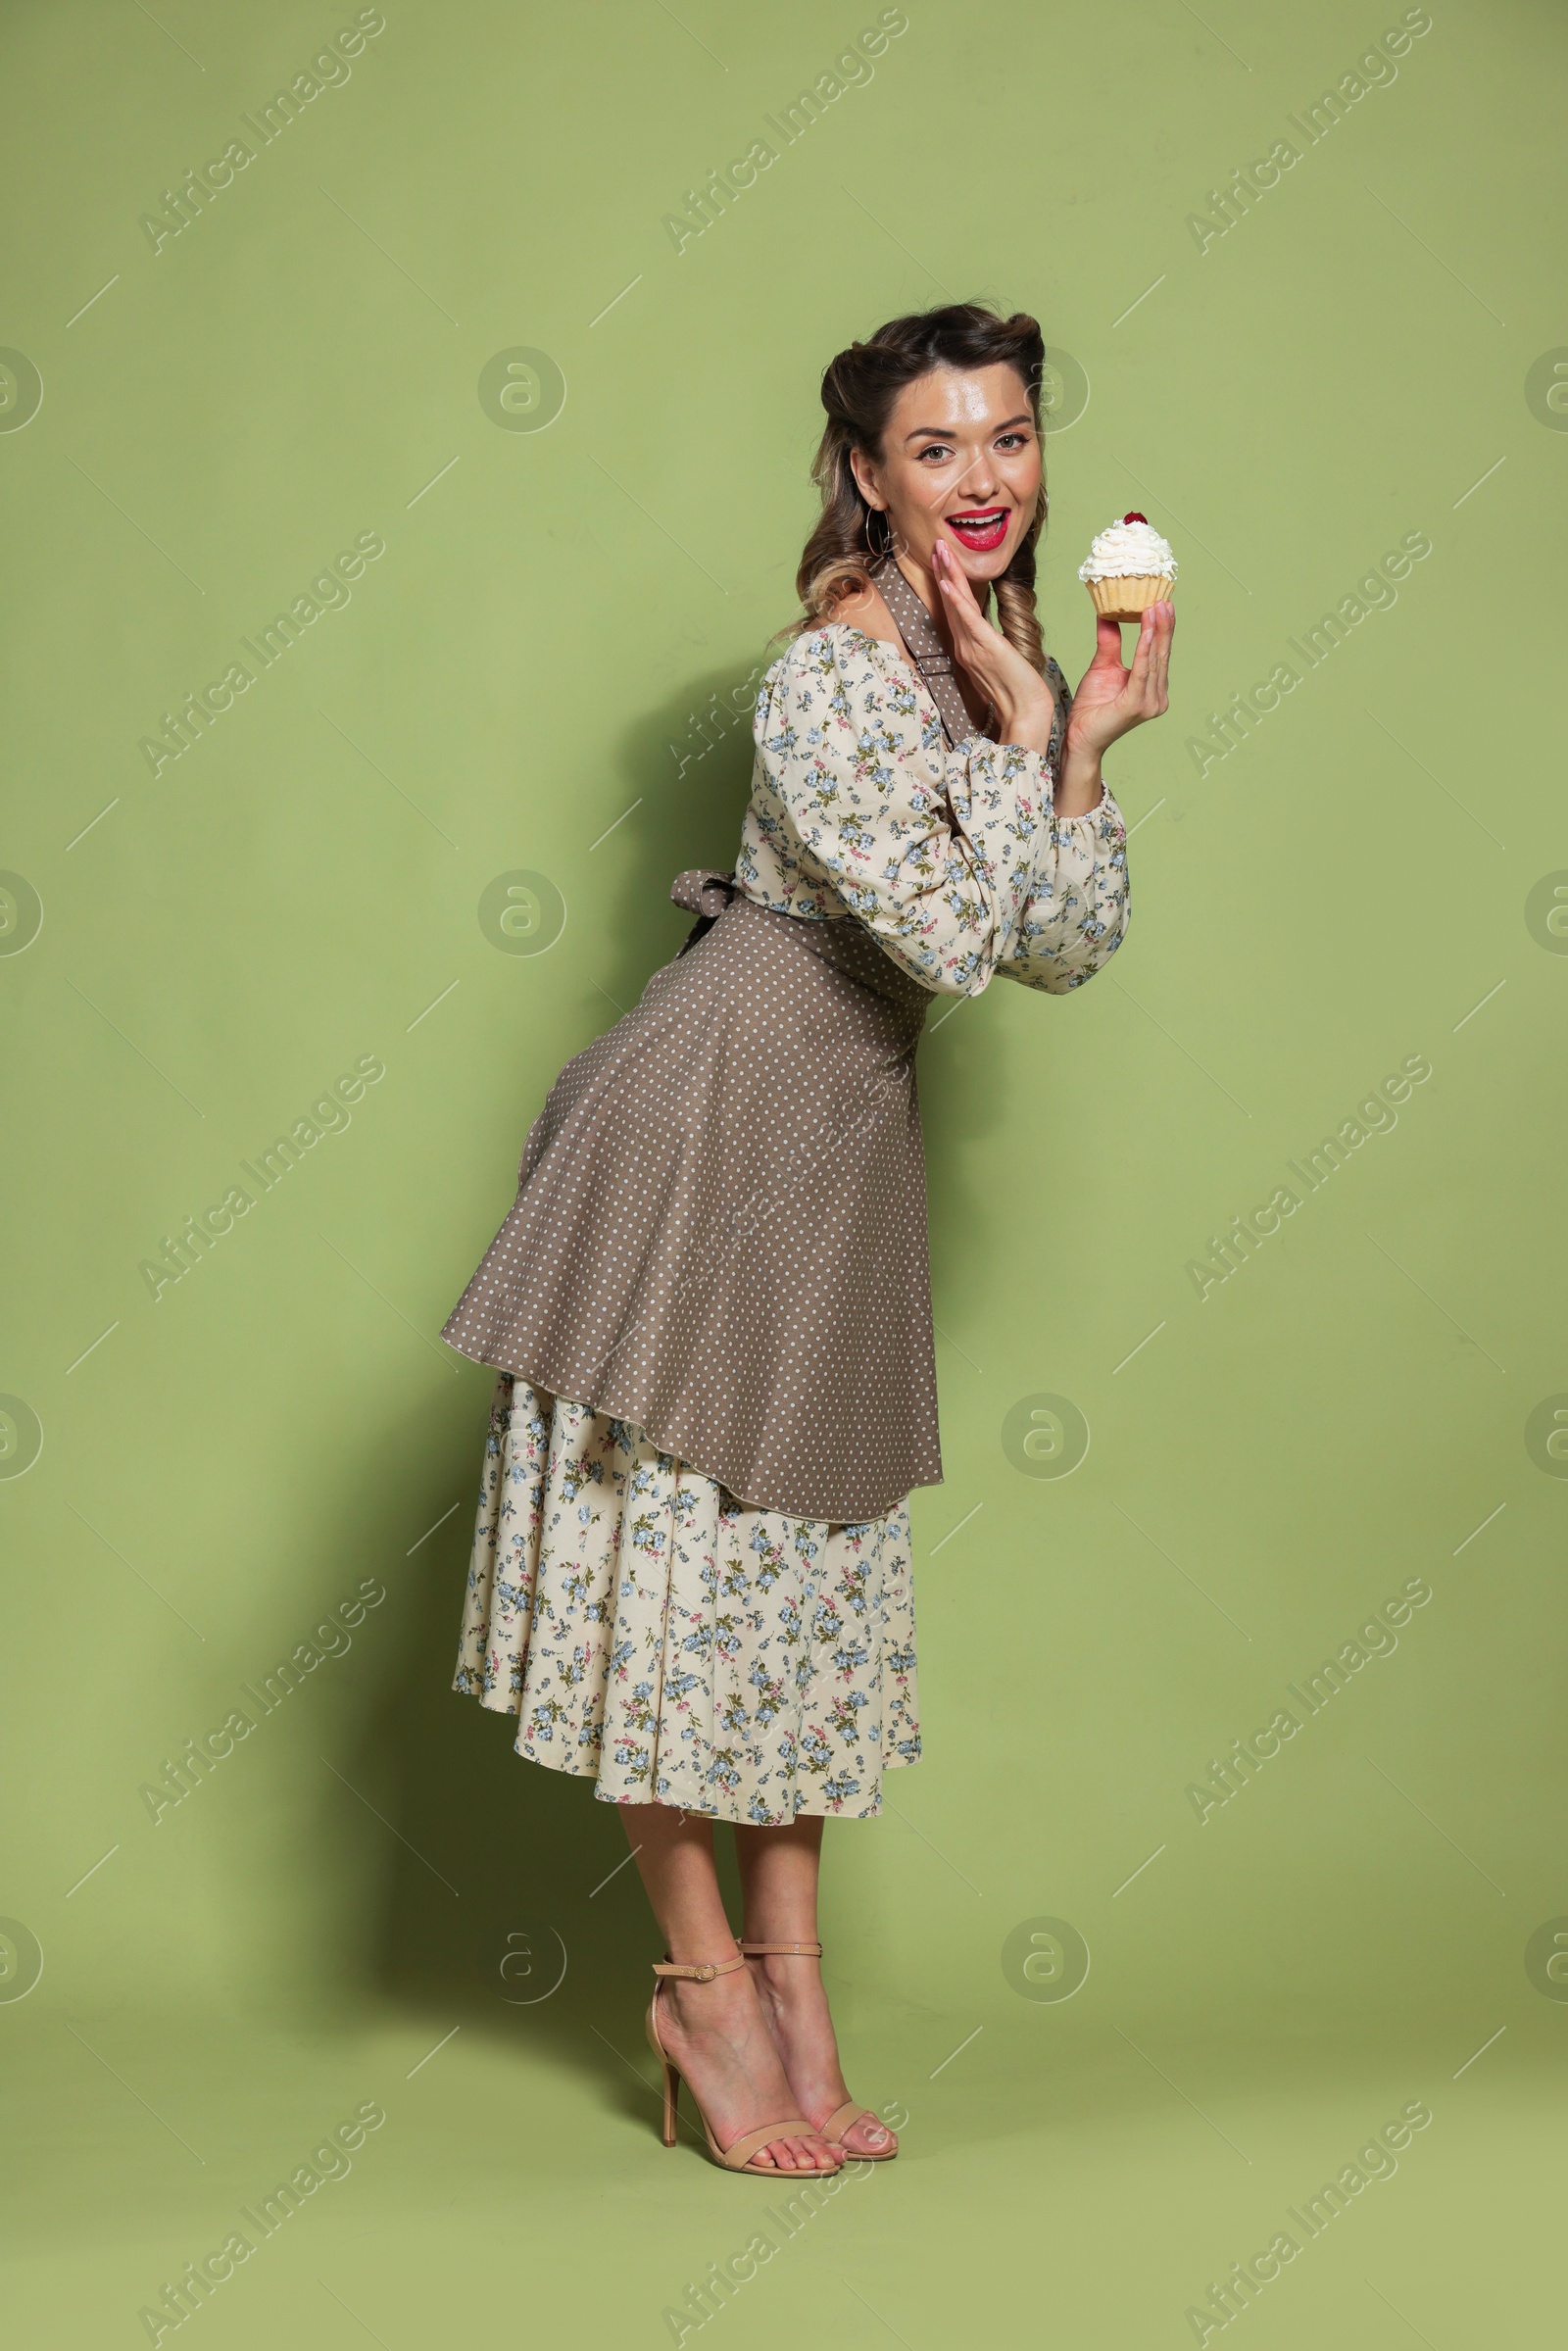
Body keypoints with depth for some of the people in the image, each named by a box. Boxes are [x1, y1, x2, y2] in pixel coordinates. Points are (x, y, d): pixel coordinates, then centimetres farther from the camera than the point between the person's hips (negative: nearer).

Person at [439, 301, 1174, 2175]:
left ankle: (789, 1983, 21)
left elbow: (1065, 951, 7)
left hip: (846, 1147, 8)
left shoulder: (1000, 667, 8)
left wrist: (1085, 744, -2)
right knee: (670, 1537, 0)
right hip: (711, 1123, -8)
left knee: (809, 1553, 11)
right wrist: (1019, 731, -14)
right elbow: (949, 936, -23)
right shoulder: (832, 674, -18)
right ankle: (704, 1985, 15)